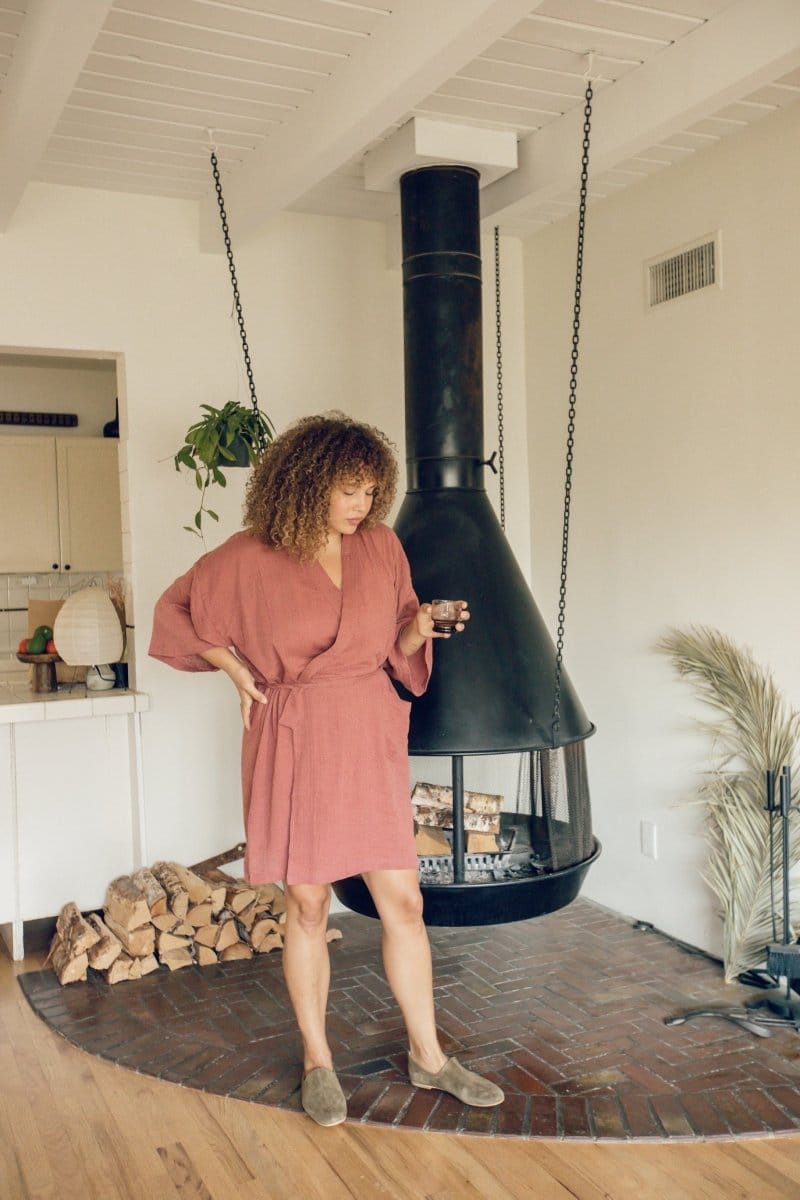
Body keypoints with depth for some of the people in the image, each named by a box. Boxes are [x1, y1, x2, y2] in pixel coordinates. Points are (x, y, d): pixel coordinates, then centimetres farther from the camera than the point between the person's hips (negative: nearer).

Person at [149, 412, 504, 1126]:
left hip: (370, 738, 3)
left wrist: (421, 628, -10)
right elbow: (176, 610, 8)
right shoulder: (249, 558, -8)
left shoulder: (381, 546, 2)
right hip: (293, 742, -3)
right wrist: (236, 670, -3)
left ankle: (428, 1056, 23)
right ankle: (317, 1060, 26)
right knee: (308, 904, 8)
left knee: (402, 899, 5)